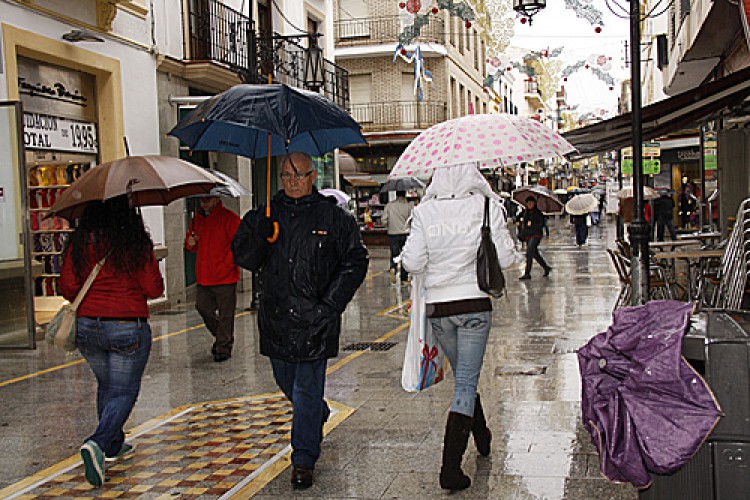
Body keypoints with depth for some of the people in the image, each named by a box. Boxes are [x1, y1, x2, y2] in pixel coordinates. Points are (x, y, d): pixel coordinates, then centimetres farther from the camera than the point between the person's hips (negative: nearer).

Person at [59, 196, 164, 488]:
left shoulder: (79, 242, -2)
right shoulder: (137, 244, -11)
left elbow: (67, 286, 0)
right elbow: (154, 290, -9)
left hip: (86, 329, 4)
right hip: (128, 329, -4)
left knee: (106, 385, 24)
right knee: (124, 391, 5)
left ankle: (114, 445, 32)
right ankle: (98, 443, -16)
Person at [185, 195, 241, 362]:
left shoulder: (229, 218, -9)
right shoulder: (198, 219, 13)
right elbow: (190, 238, 25)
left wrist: (228, 264, -17)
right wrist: (190, 243, 2)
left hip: (225, 277, -7)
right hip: (203, 278, 7)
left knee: (225, 314, 0)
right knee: (203, 307, 12)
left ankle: (224, 348, 11)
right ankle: (220, 337, 34)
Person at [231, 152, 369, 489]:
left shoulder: (333, 216, -1)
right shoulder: (266, 214, 7)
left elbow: (355, 261, 1)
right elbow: (243, 258, 5)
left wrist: (332, 303, -7)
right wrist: (259, 237, -16)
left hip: (315, 318, -4)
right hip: (276, 316, 5)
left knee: (308, 387, -2)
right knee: (285, 380, 20)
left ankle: (304, 460, 8)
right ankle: (319, 415, 50)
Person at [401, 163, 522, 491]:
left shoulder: (424, 211, -3)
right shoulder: (487, 206, -7)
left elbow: (413, 263, -4)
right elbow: (504, 258, -7)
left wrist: (406, 254, 18)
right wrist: (515, 255, 15)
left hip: (437, 307, 3)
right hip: (474, 303, -3)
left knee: (463, 376, 21)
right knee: (466, 383, 1)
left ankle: (482, 437, 42)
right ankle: (450, 467, -6)